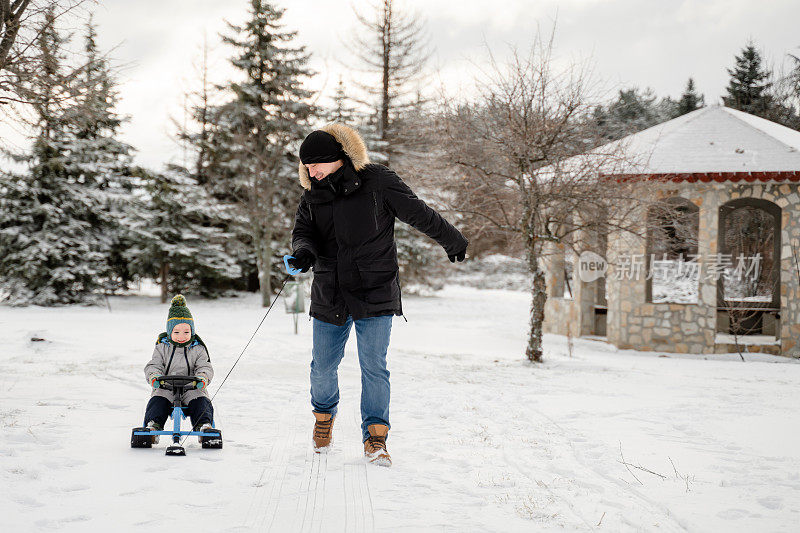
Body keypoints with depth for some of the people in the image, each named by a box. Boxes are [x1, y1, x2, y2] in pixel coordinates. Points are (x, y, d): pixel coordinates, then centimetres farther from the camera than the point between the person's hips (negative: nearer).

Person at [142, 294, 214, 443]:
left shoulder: (198, 349, 8)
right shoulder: (162, 347, 10)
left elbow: (205, 368, -1)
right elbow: (154, 366, 2)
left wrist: (203, 378, -27)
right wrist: (154, 377, -23)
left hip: (191, 388, 0)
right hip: (166, 388, 0)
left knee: (201, 402, -28)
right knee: (157, 401, -28)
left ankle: (204, 425, -36)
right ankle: (153, 425, -37)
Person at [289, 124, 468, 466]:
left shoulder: (377, 181, -7)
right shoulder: (313, 195, 7)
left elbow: (418, 215, 1)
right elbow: (303, 230, 8)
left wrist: (453, 243, 12)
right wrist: (303, 251, -17)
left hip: (375, 295, -4)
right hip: (329, 295, 4)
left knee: (374, 367, -6)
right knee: (322, 366, 8)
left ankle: (375, 437, 6)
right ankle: (324, 414, 37)